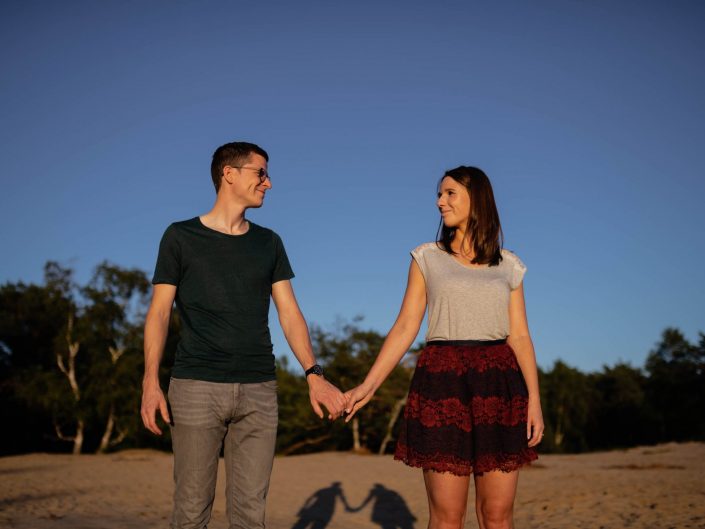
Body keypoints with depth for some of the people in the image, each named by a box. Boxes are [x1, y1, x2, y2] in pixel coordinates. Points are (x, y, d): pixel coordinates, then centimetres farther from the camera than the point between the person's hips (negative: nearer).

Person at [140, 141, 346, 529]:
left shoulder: (268, 243, 14)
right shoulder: (181, 236, 5)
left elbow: (289, 313, 9)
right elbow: (159, 312, 2)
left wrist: (313, 374, -5)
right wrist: (151, 382, -11)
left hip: (258, 392, 3)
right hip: (196, 388, -2)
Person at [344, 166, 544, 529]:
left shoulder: (508, 265, 11)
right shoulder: (427, 258, 7)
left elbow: (519, 335, 7)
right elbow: (405, 327, 3)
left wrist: (534, 397, -4)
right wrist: (369, 386, -5)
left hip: (498, 382, 2)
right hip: (444, 380, -1)